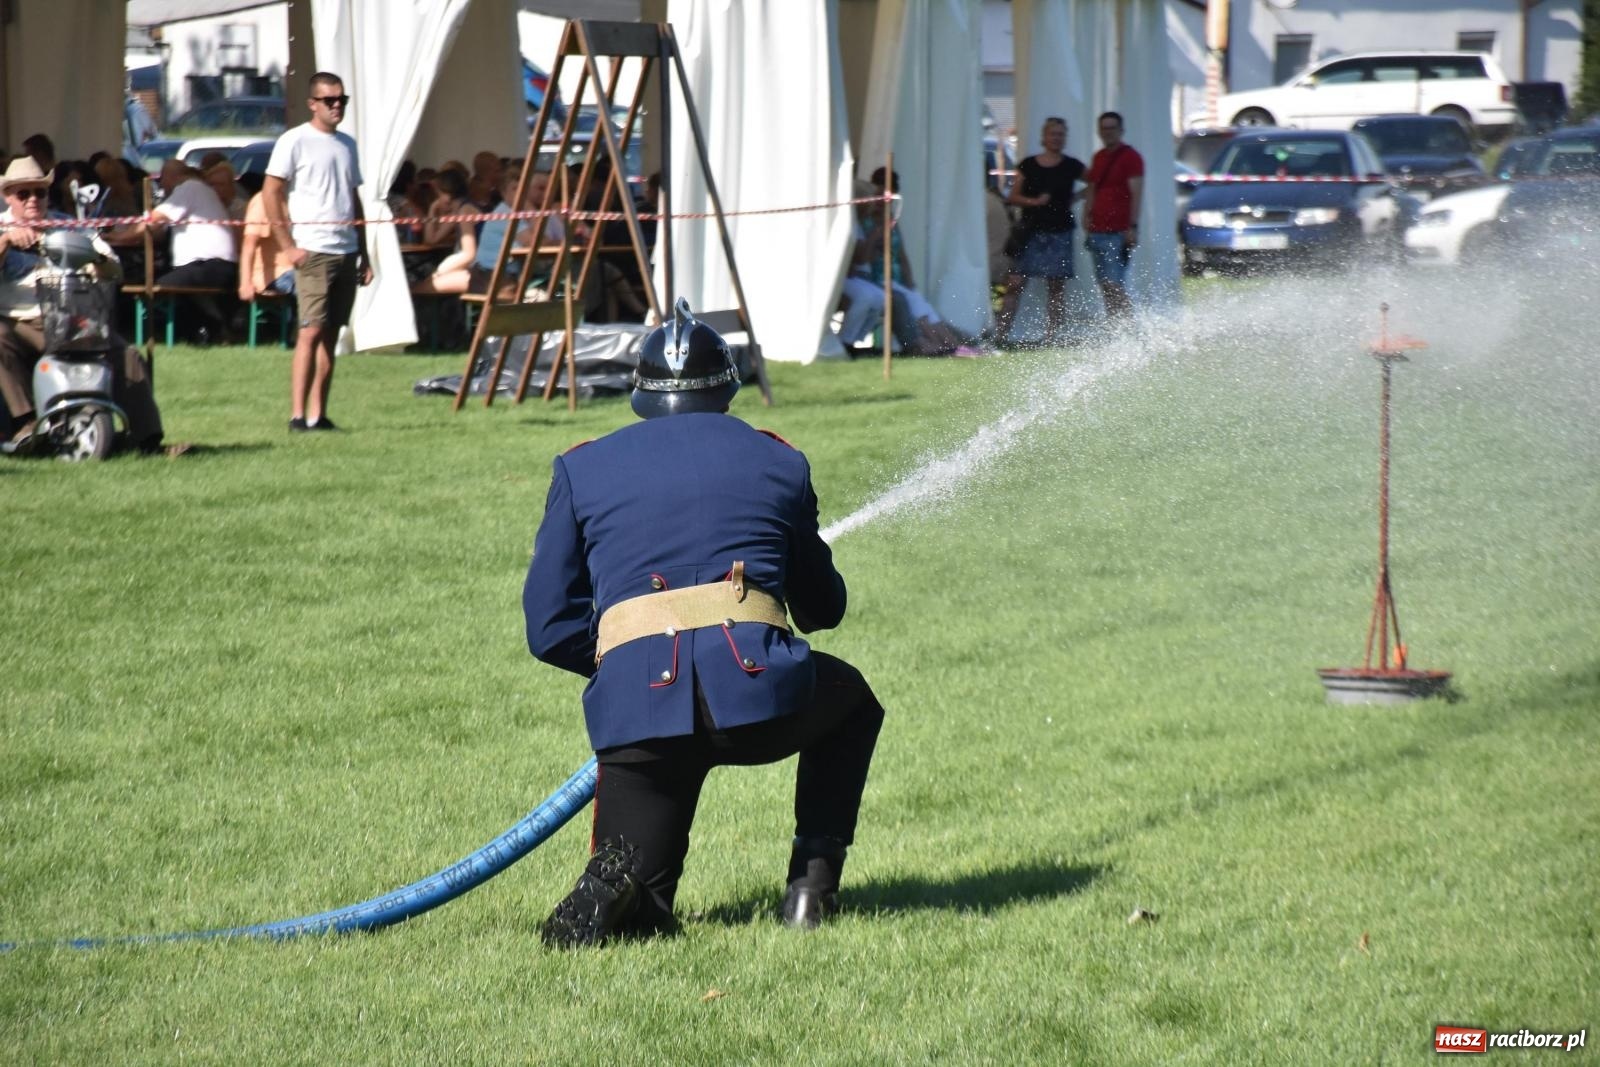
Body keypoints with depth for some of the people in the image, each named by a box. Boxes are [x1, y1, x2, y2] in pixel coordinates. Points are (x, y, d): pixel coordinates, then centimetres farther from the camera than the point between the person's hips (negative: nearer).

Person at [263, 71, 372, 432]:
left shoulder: (347, 144, 18)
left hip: (346, 252, 7)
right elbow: (271, 194, -7)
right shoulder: (295, 141, -3)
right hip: (313, 252, -7)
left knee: (331, 335, 5)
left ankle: (318, 414, 7)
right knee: (311, 331, -12)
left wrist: (363, 253, 18)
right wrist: (288, 246, -12)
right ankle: (298, 415, -12)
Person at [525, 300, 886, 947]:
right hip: (756, 687, -1)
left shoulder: (582, 469, 19)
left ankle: (618, 878, -18)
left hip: (635, 704, 1)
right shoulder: (778, 461, 20)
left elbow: (549, 627, 13)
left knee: (634, 913, 18)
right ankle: (813, 881, 19)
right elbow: (824, 608, 30)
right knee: (852, 705, 34)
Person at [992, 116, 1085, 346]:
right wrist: (1033, 201, -11)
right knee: (1014, 283, -5)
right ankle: (1001, 334, -4)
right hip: (1030, 232, 0)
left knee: (1056, 287, 2)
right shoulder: (1028, 165, 5)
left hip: (1059, 233, 0)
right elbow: (1012, 197, 5)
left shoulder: (1072, 167, 4)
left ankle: (1052, 336, 7)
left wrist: (1074, 198, 5)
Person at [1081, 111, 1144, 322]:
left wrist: (1133, 227, -19)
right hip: (1097, 232, 8)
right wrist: (1087, 226, 13)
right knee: (1105, 287, 5)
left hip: (1118, 233, -8)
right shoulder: (1099, 157, 18)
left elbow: (1136, 194, -11)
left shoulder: (1130, 156, -4)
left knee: (1115, 286, -15)